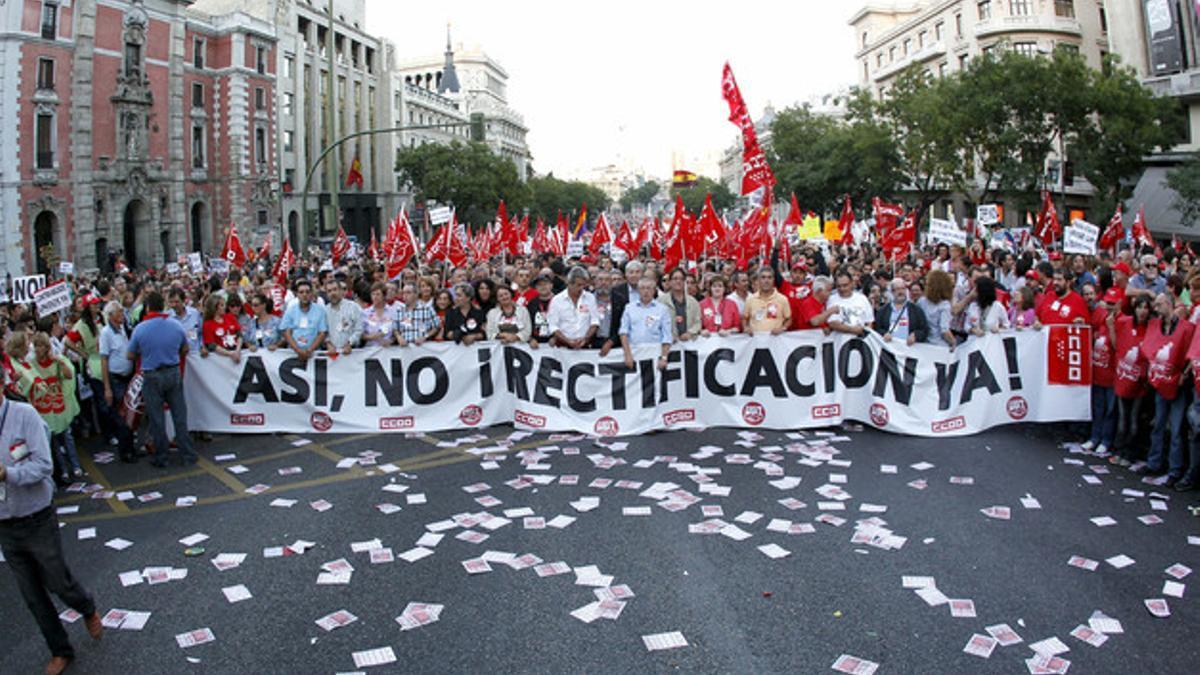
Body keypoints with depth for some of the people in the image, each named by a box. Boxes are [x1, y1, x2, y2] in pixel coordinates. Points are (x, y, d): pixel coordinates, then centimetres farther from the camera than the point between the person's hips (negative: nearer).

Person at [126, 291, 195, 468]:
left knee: (157, 419, 8)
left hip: (151, 377, -2)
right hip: (173, 373, 2)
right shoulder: (176, 325, -4)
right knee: (180, 415, 9)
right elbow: (185, 349, 9)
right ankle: (187, 455, 14)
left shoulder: (140, 329, -12)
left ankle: (161, 458, 17)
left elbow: (130, 356, -3)